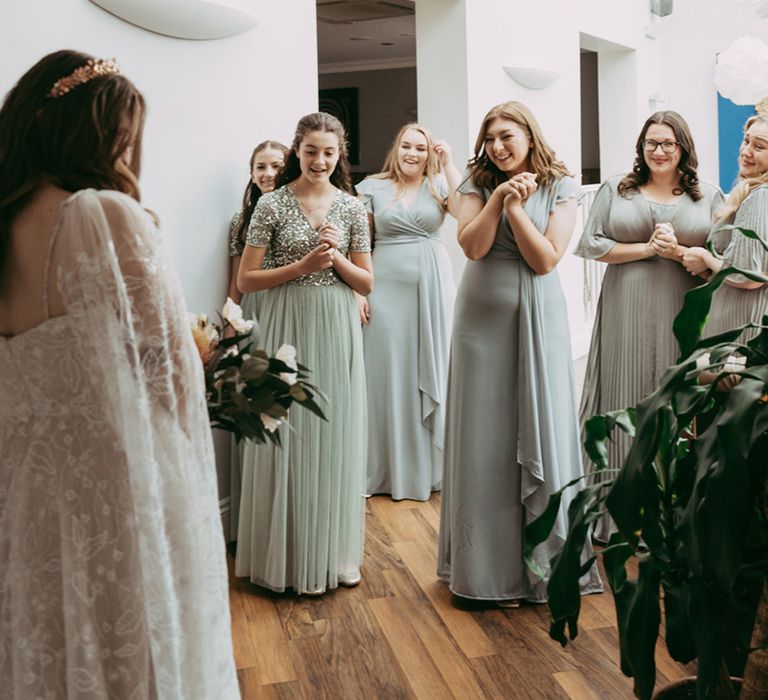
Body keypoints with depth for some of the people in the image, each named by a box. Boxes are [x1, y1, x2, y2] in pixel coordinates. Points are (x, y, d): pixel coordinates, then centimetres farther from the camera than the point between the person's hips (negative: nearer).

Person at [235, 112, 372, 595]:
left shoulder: (352, 207, 6)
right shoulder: (273, 205, -2)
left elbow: (367, 283, 8)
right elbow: (246, 280, -4)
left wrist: (337, 258, -10)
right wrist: (302, 266, -13)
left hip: (338, 332, 3)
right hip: (289, 329, -3)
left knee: (337, 436, 7)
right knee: (291, 437, 1)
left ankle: (336, 552, 22)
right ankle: (293, 556, 14)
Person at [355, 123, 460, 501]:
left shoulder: (438, 185, 7)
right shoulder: (372, 188, 5)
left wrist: (448, 165, -10)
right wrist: (358, 291, -5)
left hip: (434, 289, 1)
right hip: (388, 289, -1)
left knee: (433, 369, 6)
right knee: (390, 372, 3)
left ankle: (431, 465, 19)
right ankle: (392, 468, 14)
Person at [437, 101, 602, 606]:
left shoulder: (561, 188, 2)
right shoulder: (478, 184, 6)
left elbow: (546, 260, -8)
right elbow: (472, 246, -8)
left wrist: (516, 206, -12)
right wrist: (498, 197, -15)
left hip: (538, 318, -1)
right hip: (483, 317, 1)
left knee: (541, 430, 1)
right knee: (488, 434, 3)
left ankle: (547, 562, 14)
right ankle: (494, 565, 15)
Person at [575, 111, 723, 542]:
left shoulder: (707, 196, 10)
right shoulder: (616, 189, 8)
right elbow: (592, 245, 1)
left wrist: (680, 252, -11)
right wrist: (647, 249, -7)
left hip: (681, 316, 1)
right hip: (626, 314, 0)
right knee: (625, 403, 2)